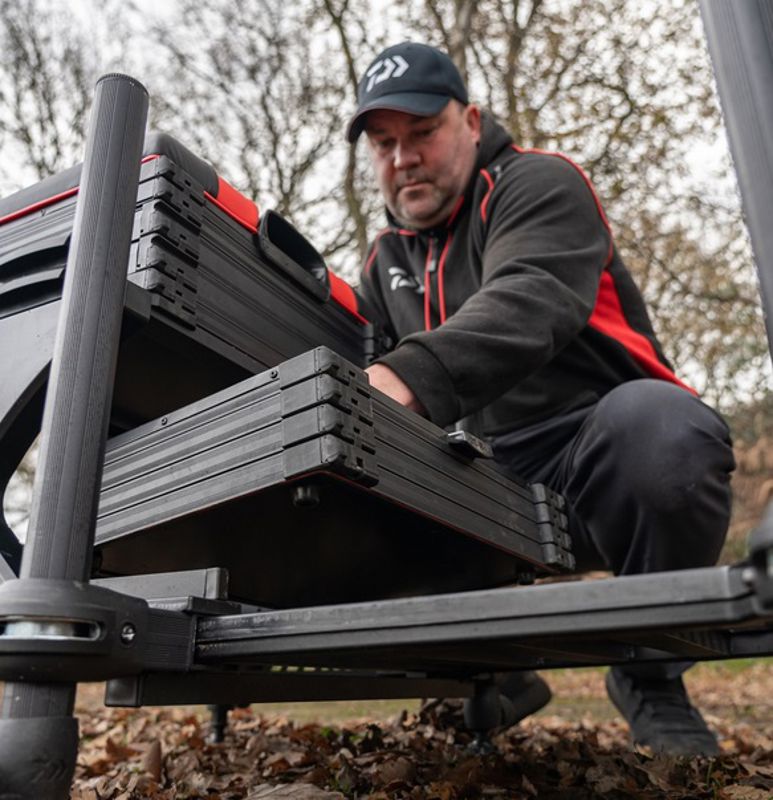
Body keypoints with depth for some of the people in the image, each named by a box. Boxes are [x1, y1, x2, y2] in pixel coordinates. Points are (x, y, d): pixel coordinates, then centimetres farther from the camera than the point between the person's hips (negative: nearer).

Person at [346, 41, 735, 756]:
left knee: (656, 423, -36)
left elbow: (527, 303, -25)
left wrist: (411, 376, -42)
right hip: (486, 493, 6)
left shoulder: (538, 183, -2)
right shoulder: (388, 257, 19)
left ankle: (651, 677, -7)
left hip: (594, 460, -5)